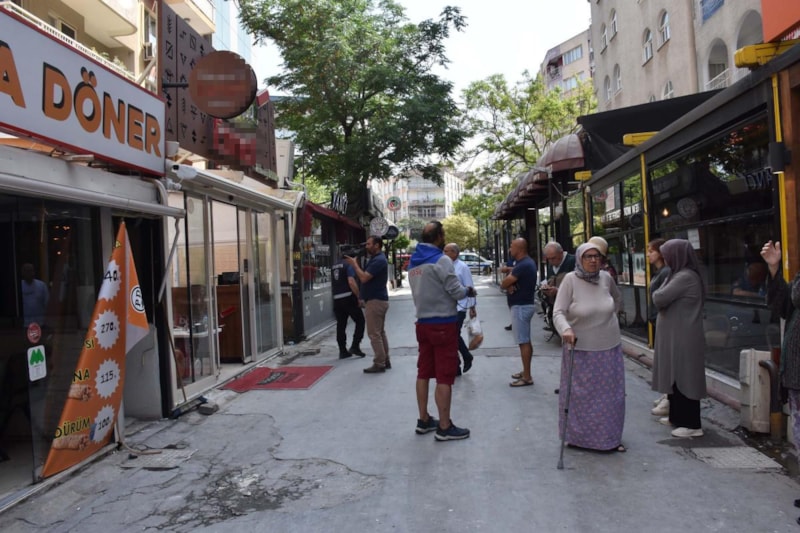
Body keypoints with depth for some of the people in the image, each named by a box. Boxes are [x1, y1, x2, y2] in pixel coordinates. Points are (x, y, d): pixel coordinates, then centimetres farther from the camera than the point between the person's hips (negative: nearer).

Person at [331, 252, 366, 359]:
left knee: (341, 325, 8)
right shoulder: (348, 265, -8)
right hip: (348, 298, -7)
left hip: (337, 299, 7)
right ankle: (355, 346, -2)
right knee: (360, 321, 6)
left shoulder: (334, 267, 16)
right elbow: (351, 282, -18)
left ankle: (343, 351, 9)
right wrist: (359, 297, -13)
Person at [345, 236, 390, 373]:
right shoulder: (377, 259, 17)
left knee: (374, 334, -7)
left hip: (375, 301, -11)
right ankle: (385, 360, 21)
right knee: (380, 332, 15)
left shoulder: (378, 260, -18)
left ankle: (379, 364, -3)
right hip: (379, 300, 11)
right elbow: (365, 276, 16)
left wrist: (354, 264, -14)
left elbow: (364, 278, -24)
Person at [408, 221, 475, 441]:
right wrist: (468, 290, 6)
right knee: (444, 376, -2)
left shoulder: (413, 263, 10)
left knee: (424, 372, 13)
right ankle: (445, 427, 3)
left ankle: (424, 420, 21)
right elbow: (456, 291, -15)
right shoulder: (441, 260, -15)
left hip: (423, 322, 8)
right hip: (442, 324, -8)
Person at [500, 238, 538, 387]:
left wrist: (507, 283, 1)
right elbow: (506, 283, 10)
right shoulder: (526, 262, 13)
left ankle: (527, 377, -4)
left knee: (524, 342, -7)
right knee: (525, 341, 16)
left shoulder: (523, 265, -21)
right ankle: (526, 372, 25)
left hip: (521, 307, -11)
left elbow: (503, 284, -20)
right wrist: (510, 284, -11)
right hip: (523, 305, 11)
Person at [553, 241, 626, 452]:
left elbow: (618, 299, 22)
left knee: (610, 395, 12)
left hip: (609, 347, 4)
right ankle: (576, 436, 23)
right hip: (580, 348, -4)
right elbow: (558, 312, -16)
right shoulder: (570, 280, -13)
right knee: (580, 395, 6)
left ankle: (610, 437, 27)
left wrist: (610, 316, 13)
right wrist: (565, 330, -33)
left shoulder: (606, 277, 0)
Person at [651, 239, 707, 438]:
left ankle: (692, 424, 5)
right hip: (675, 337, 10)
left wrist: (657, 294, -2)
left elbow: (659, 298, -21)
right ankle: (677, 416, 29)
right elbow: (661, 298, 13)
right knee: (675, 377, 17)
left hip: (683, 339, -10)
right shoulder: (680, 275, 13)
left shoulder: (685, 277, -20)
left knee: (683, 378, -3)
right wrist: (662, 295, -6)